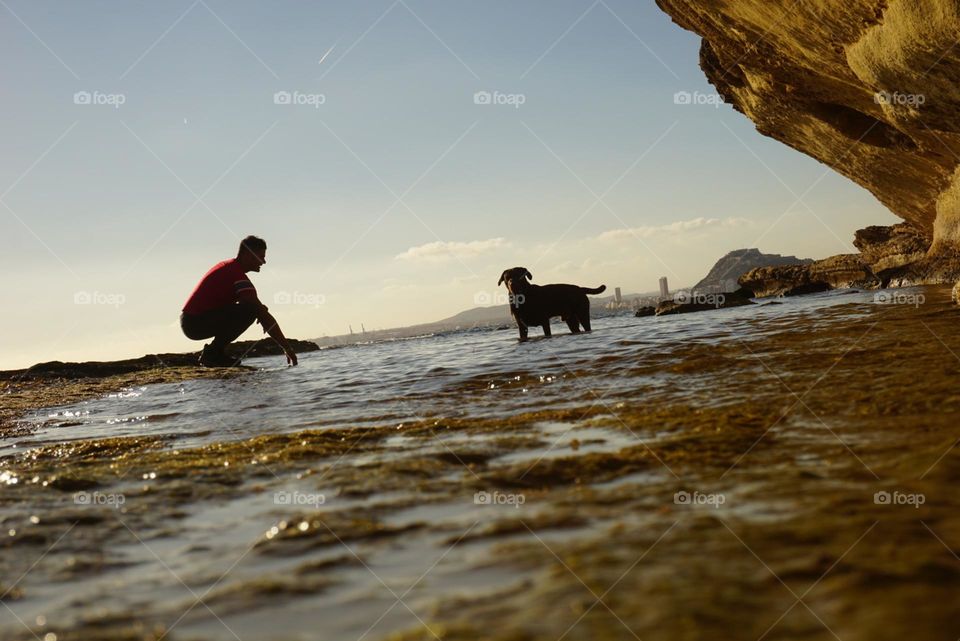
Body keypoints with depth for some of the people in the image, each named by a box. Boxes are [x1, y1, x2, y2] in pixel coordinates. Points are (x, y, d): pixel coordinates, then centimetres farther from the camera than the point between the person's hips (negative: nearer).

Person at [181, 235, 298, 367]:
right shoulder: (238, 275, -17)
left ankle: (213, 352, 12)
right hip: (196, 323, -10)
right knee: (250, 311, -22)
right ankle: (213, 352, -11)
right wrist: (287, 348, -18)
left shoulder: (228, 265, 13)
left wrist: (260, 308, 2)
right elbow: (265, 316, -20)